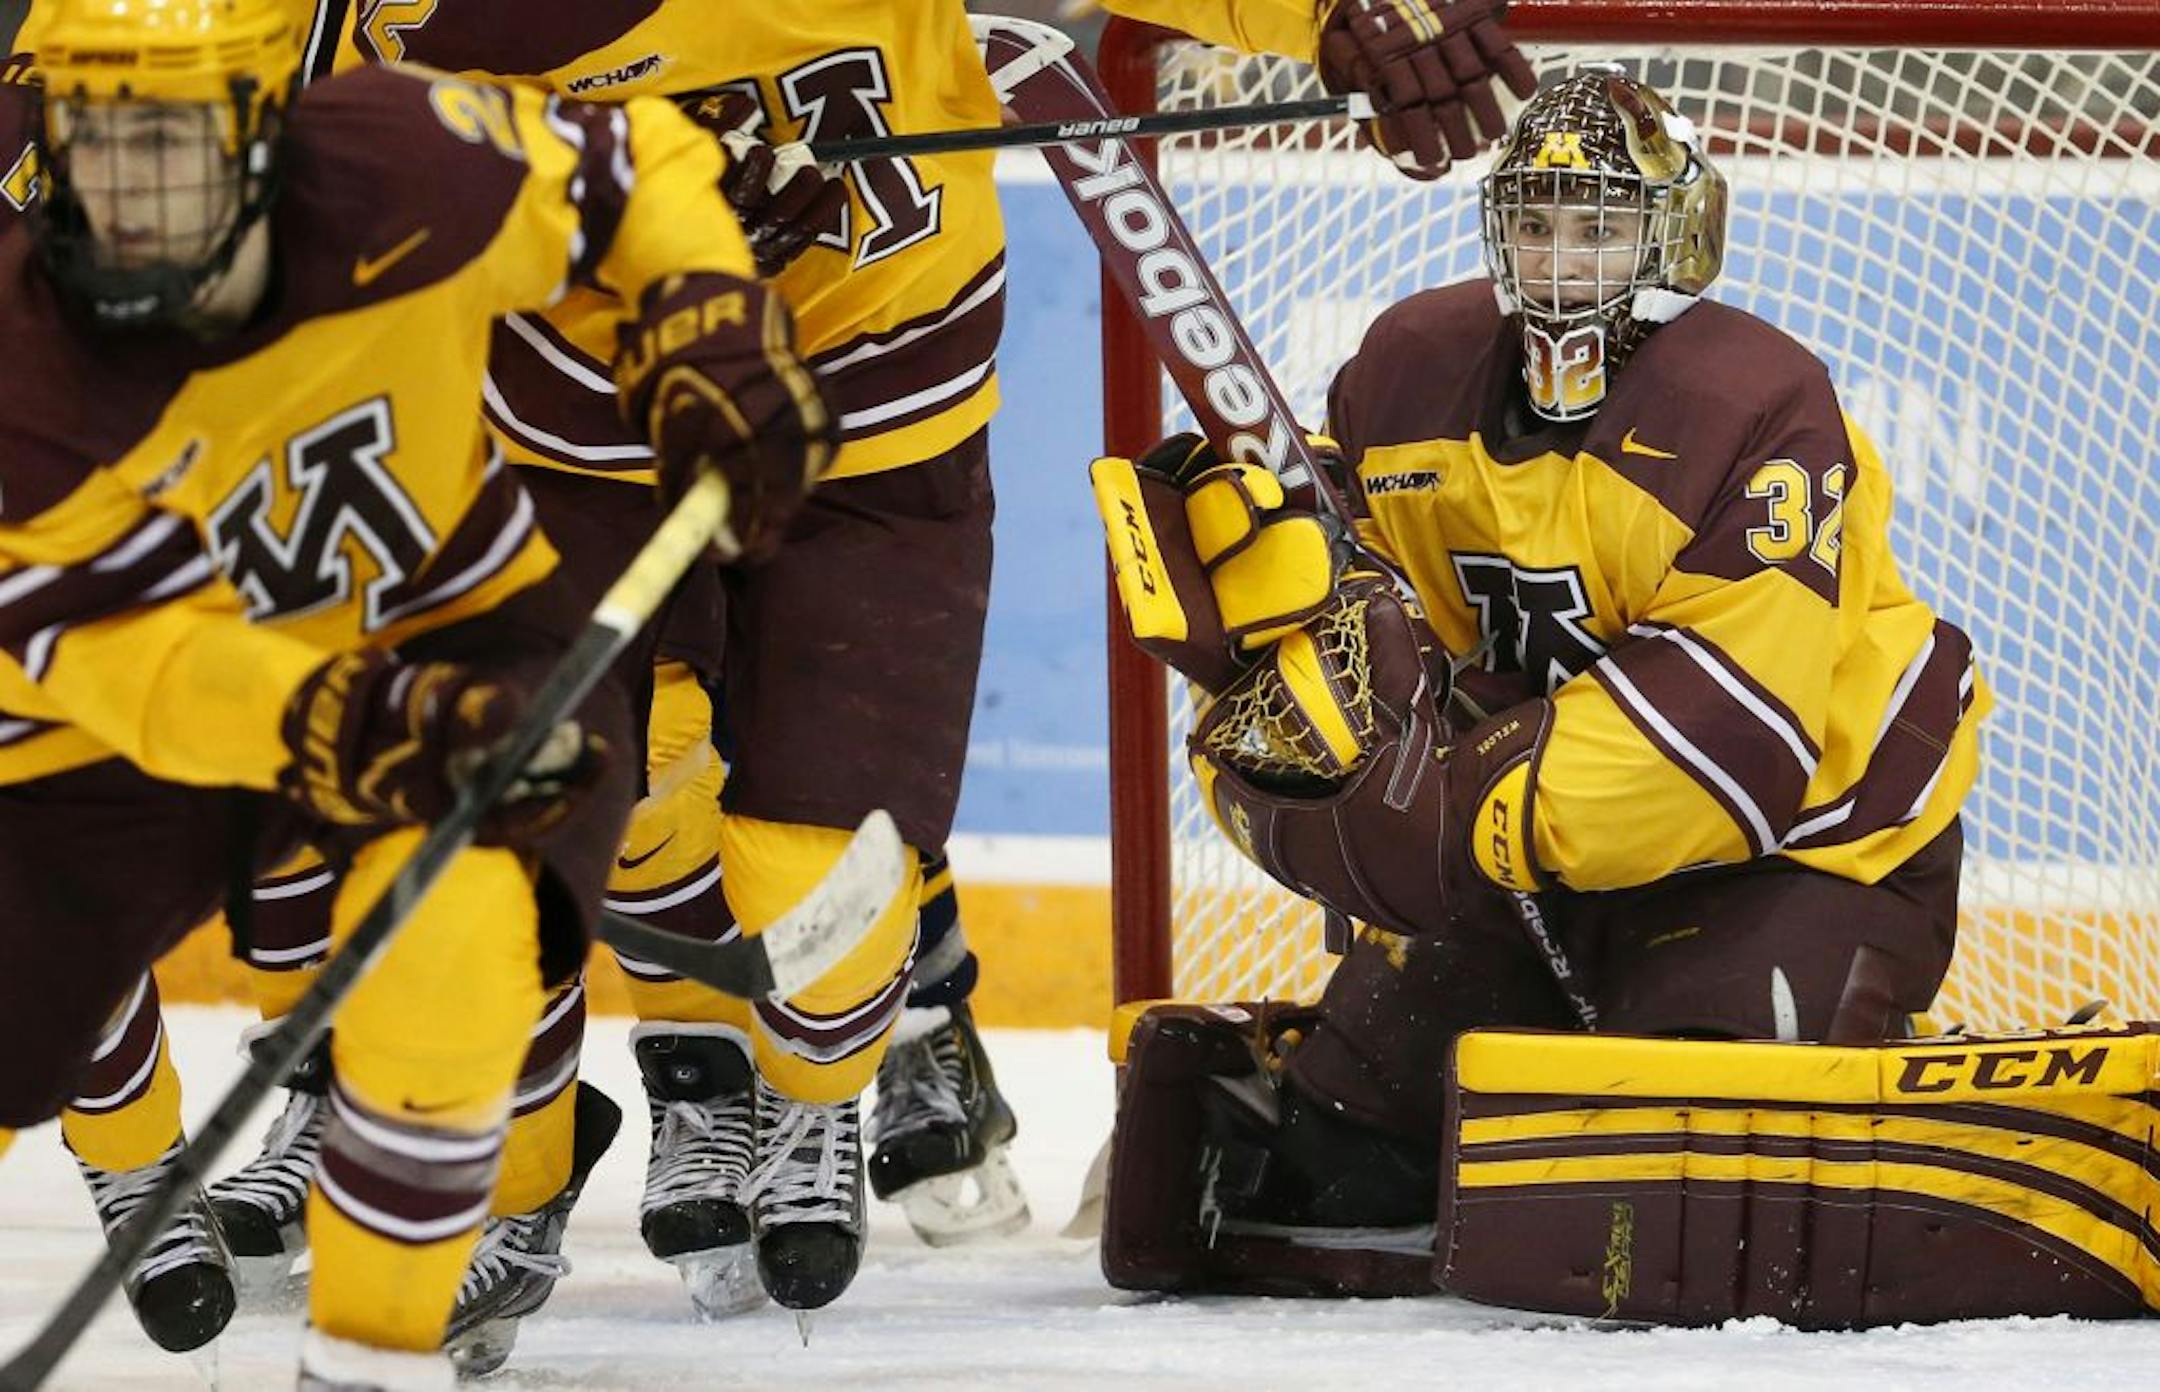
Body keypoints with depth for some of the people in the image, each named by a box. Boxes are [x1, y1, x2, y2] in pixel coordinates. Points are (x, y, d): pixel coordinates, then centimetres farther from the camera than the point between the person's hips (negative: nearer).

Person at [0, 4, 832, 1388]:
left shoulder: (405, 175, -24)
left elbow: (641, 166, -4)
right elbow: (139, 663, -31)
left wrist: (713, 329, -20)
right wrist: (380, 733, -43)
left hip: (453, 627, 0)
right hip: (120, 731, 0)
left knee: (450, 944, -31)